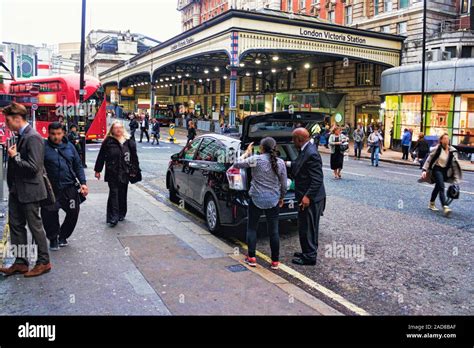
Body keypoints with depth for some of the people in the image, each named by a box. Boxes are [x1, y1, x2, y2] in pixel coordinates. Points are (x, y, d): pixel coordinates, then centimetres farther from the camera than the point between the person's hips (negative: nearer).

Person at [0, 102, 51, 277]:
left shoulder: (32, 137, -18)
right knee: (16, 225, 13)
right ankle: (20, 262, 24)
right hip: (17, 190, 9)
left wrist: (15, 156, -16)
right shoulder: (21, 136, 10)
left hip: (29, 190, -9)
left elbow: (33, 167, -23)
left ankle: (43, 262, 16)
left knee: (35, 226, 2)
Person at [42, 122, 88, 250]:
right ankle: (53, 238, 26)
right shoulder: (43, 147, -4)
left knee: (73, 213, 9)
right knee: (49, 215, 1)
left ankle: (63, 236, 32)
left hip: (70, 188, 3)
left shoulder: (69, 146, 7)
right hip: (51, 189, -3)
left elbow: (78, 166, 11)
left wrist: (83, 183, 3)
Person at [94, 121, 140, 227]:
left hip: (124, 172, 3)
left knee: (123, 194, 11)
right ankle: (113, 218, -5)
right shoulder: (108, 141, -2)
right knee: (114, 194, -6)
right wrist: (97, 170, 1)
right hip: (112, 172, -3)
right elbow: (101, 157, 0)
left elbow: (134, 156, 11)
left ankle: (121, 214, 27)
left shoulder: (129, 142, 6)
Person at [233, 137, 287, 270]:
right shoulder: (280, 162, -1)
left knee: (252, 228, 12)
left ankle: (251, 258, 15)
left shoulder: (256, 159, -11)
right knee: (273, 230, 8)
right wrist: (282, 198, 20)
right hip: (274, 200, 3)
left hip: (256, 199, -2)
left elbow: (237, 164, -1)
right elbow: (283, 184, 5)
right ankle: (275, 261, 14)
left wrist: (247, 153, 11)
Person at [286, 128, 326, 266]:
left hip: (310, 199, -10)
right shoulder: (305, 150, 6)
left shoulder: (311, 153, -22)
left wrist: (308, 196, -24)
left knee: (308, 228, 2)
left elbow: (318, 179, -24)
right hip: (306, 196, 10)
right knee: (305, 227, 19)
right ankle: (307, 252, 33)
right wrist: (288, 164, 15)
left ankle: (309, 257, 14)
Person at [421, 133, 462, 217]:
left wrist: (456, 178, -1)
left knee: (438, 187, 19)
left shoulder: (452, 151, -3)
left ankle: (431, 204, 35)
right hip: (437, 169, -5)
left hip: (445, 171, 5)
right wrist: (424, 170, -14)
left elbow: (455, 164, 1)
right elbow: (429, 159, -7)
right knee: (441, 187, -19)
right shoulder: (437, 149, -13)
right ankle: (445, 207, -29)